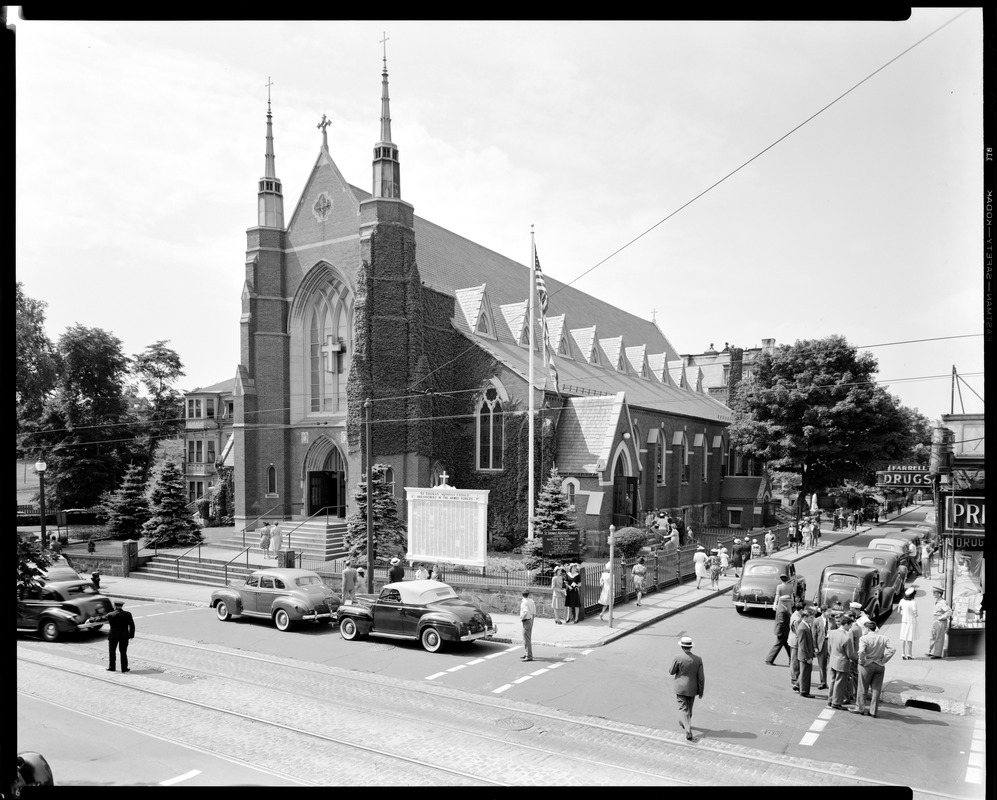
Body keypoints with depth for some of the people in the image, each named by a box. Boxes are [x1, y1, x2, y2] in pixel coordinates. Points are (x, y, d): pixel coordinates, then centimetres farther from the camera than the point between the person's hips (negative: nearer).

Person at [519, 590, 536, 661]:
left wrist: (521, 618, -17)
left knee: (526, 639, -5)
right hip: (531, 620, 9)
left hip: (526, 621, -9)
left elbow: (525, 612, -31)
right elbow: (534, 613, 10)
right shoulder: (531, 601, 6)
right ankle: (528, 653, 33)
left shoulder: (524, 602, -19)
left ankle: (529, 656, -4)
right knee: (528, 638, 21)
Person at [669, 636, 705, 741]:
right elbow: (701, 677, -7)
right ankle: (683, 723, 46)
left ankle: (688, 732, -9)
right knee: (689, 708, 25)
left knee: (683, 709, 4)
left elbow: (671, 672, -6)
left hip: (681, 689, -3)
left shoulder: (678, 658, -19)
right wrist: (701, 692, 3)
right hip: (692, 689, 3)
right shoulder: (698, 659, -11)